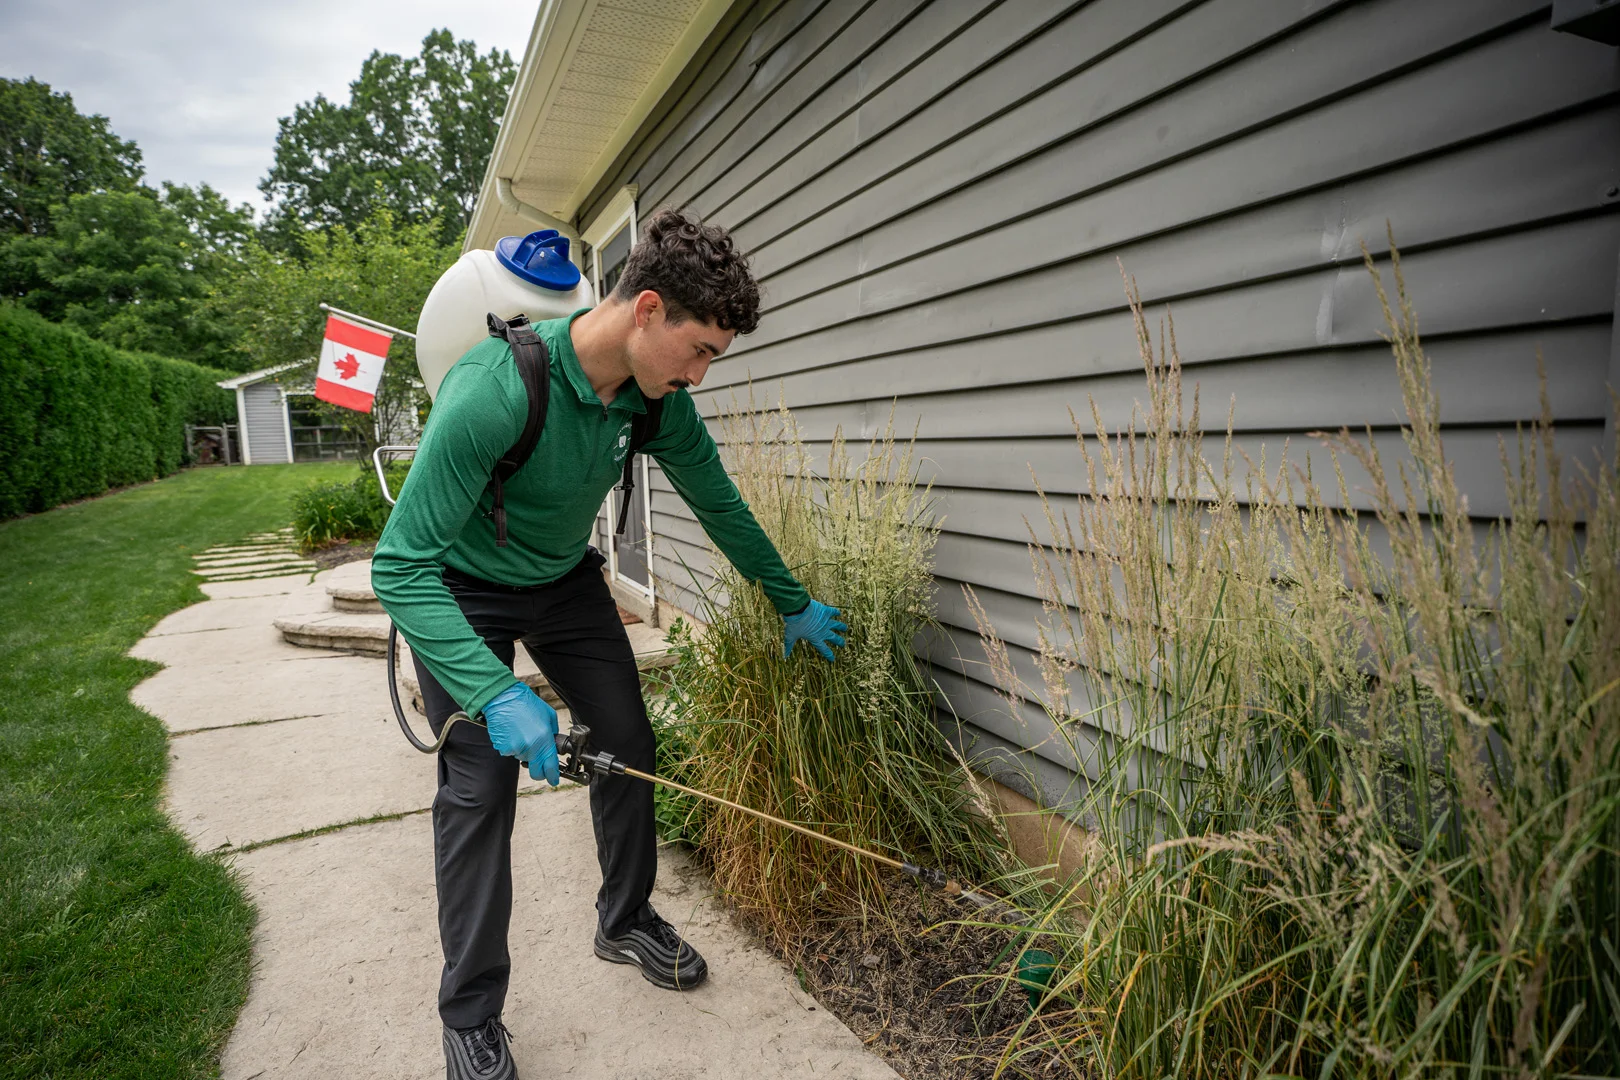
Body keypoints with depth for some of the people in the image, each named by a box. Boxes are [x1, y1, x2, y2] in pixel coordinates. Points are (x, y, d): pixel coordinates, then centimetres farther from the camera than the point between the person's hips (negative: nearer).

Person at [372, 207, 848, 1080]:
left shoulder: (655, 399, -17)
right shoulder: (496, 388, -37)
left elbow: (720, 505, -1)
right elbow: (401, 565, -35)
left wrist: (795, 604, 8)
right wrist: (496, 694, -44)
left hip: (564, 581, 6)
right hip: (460, 591, -5)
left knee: (628, 741, 6)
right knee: (480, 785, -7)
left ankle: (626, 919, 30)